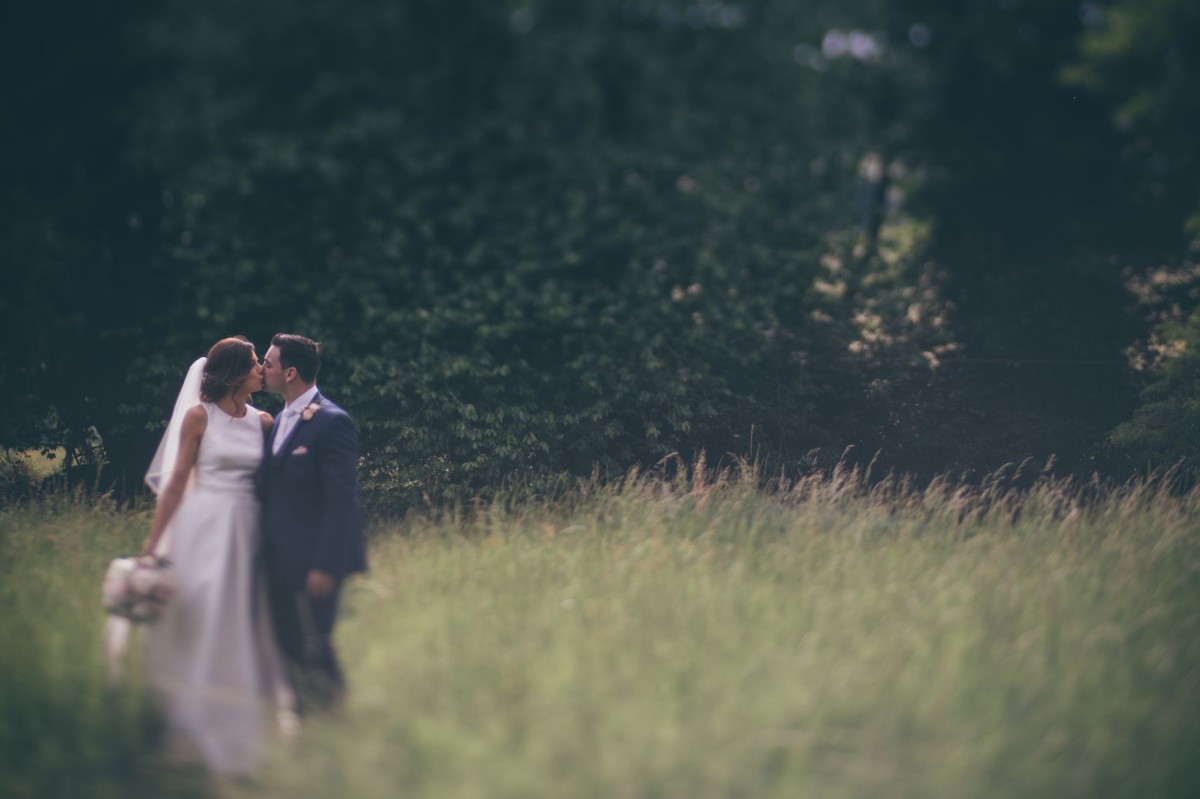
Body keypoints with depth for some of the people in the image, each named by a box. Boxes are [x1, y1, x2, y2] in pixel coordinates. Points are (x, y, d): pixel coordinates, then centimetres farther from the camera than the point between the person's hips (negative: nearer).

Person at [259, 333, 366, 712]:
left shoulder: (332, 422, -15)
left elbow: (341, 498, -19)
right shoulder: (282, 420, 13)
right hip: (282, 560, 9)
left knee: (314, 648, -3)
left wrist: (326, 566, -22)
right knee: (287, 644, 13)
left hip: (314, 562, -9)